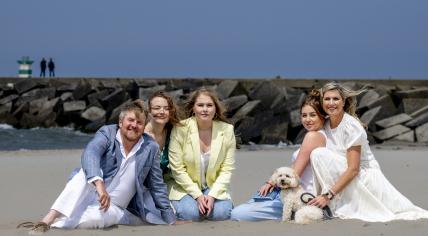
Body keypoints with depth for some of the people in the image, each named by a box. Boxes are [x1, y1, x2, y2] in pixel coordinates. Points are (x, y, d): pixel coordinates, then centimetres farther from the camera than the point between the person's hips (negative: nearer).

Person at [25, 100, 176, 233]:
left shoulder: (150, 148, -2)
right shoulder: (107, 133, -8)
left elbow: (157, 185, 7)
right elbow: (90, 154, -30)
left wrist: (170, 220, 6)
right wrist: (99, 184, -49)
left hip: (113, 207, 0)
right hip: (90, 194, 0)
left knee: (100, 216, -37)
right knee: (89, 171, -34)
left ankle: (49, 223, -31)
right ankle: (50, 217, -39)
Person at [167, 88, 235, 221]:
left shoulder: (227, 130, -8)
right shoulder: (180, 129, -14)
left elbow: (227, 169, -6)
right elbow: (177, 169, -13)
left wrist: (213, 195, -18)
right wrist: (197, 195, -18)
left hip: (214, 187, 2)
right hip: (185, 187, -2)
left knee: (221, 213, -25)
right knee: (190, 213, -29)